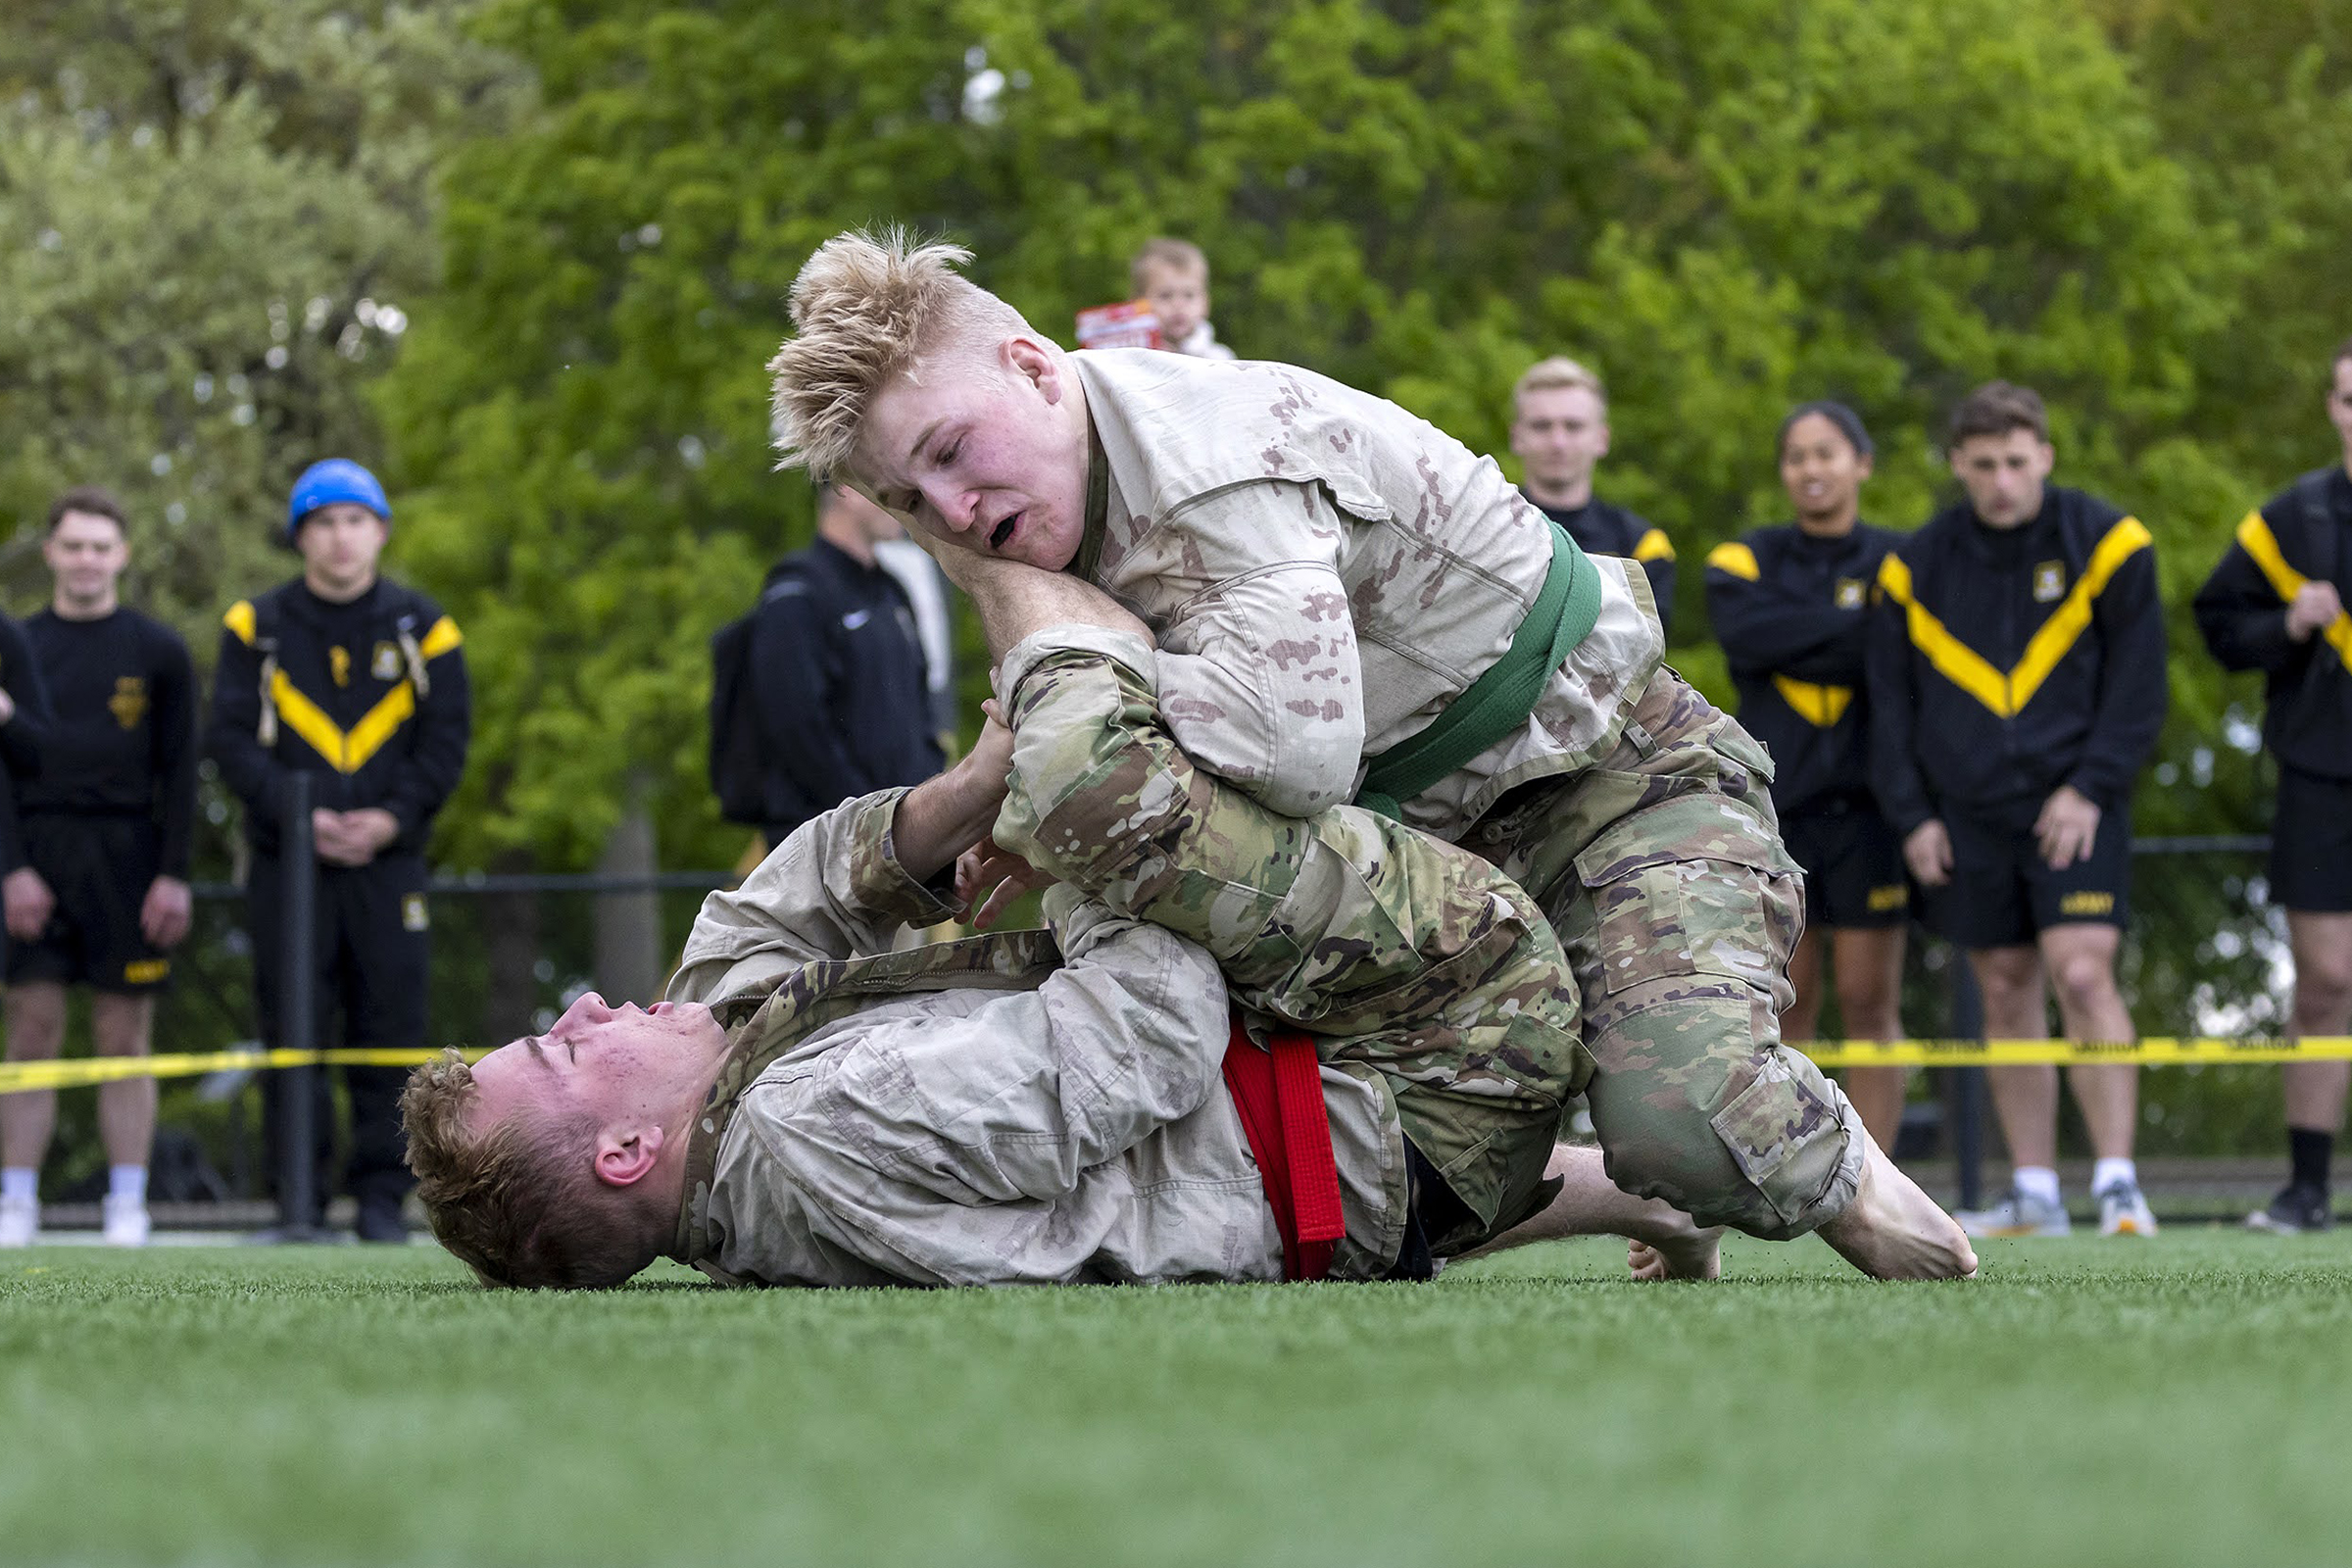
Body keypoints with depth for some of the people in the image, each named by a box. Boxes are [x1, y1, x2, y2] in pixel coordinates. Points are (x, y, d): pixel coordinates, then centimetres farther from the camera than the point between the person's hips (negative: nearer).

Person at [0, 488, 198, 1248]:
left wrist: (174, 875, -5)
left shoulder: (159, 651, 7)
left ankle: (128, 1207, 4)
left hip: (127, 858, -1)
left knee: (123, 1041, 1)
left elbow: (180, 771, 4)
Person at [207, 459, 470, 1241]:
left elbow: (446, 738, 3)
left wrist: (392, 818, -11)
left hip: (389, 860, 1)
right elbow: (231, 737, -1)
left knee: (391, 1024, -2)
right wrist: (300, 816, -14)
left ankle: (382, 1195, 4)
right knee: (292, 1029, -2)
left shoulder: (421, 627, 6)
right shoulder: (257, 626, 3)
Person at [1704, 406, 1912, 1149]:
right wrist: (1864, 628, -13)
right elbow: (1747, 636, -12)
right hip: (1776, 806, 1)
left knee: (1869, 1000, -2)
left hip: (1867, 806, -1)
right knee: (1784, 1004, 0)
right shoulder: (1746, 560, 10)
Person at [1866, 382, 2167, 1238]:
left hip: (2073, 808, -3)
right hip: (1968, 812, 3)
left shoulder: (2106, 545, -2)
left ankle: (2117, 1183, -14)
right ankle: (2035, 1193, 11)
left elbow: (2138, 683, -1)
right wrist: (1911, 814, 3)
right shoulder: (1916, 566, 5)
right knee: (2005, 992, 5)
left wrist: (2090, 789, -10)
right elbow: (1891, 701, 11)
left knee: (2083, 975, -15)